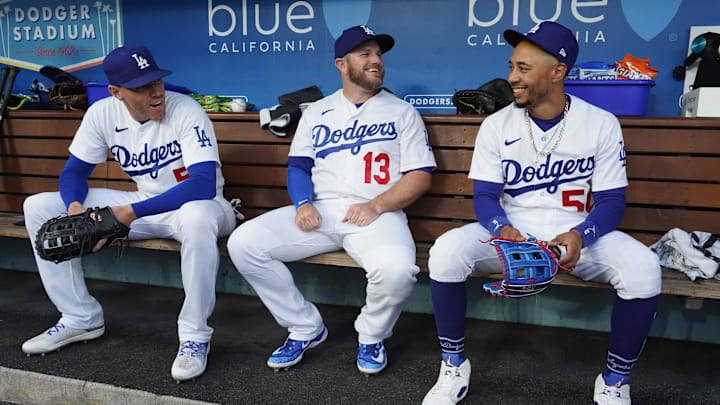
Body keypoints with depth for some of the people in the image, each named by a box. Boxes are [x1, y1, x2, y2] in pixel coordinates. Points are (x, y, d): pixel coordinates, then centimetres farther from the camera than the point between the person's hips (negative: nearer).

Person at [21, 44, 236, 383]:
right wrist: (75, 207, -19)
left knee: (197, 216, -44)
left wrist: (132, 212, -34)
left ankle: (194, 336, -25)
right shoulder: (102, 113, -5)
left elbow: (204, 185, -31)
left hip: (192, 204, -6)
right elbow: (74, 170, 4)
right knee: (38, 208, -1)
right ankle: (80, 319, 7)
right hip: (142, 205, 6)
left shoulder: (185, 111, -22)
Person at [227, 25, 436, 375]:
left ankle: (371, 337, 1)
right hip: (320, 212, 3)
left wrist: (376, 206, -12)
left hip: (377, 214, -3)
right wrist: (303, 203, -6)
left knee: (396, 269, -36)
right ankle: (306, 328, 2)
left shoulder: (402, 112, 11)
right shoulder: (317, 112, 20)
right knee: (243, 242, -16)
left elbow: (420, 176, 3)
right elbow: (298, 166, 16)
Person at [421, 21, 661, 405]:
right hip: (510, 231, 1)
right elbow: (485, 196, -2)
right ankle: (454, 365, -5)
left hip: (578, 233, 0)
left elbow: (611, 201, -3)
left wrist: (579, 235, -25)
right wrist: (503, 230, -26)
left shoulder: (601, 124, -3)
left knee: (642, 268, -29)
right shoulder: (496, 125, -1)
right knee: (445, 252, -27)